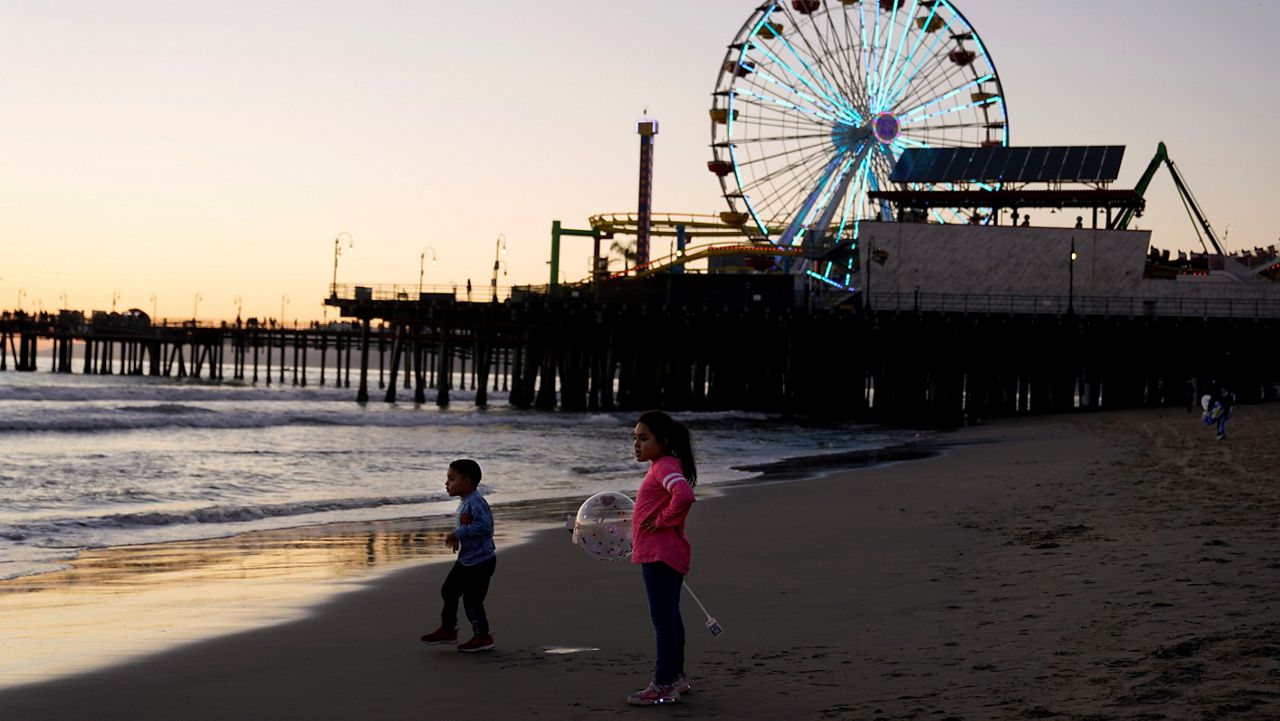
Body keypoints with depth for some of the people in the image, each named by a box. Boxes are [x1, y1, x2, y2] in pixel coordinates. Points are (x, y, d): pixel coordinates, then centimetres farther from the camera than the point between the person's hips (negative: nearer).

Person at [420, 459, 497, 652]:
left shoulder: (476, 503, -23)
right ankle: (448, 630, 30)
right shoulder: (465, 503, 9)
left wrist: (458, 534, -29)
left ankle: (483, 637, 14)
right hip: (465, 560, 10)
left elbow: (484, 526, -33)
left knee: (472, 600, -2)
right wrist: (457, 538, 9)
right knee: (448, 591, 16)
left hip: (480, 562, -10)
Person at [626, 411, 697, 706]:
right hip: (665, 555, 11)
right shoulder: (664, 467, 15)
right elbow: (678, 497, 30)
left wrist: (663, 520, -23)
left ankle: (663, 685, -5)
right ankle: (676, 676, 29)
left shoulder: (664, 468, -17)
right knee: (669, 617, 19)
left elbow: (684, 495, -36)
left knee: (662, 619, -7)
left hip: (660, 556, -11)